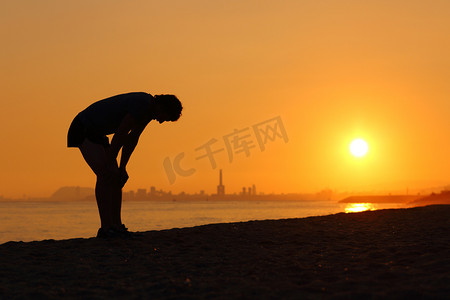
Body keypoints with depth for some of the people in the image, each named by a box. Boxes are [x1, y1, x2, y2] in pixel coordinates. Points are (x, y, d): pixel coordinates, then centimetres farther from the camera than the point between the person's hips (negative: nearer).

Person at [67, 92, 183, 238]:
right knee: (105, 174, -20)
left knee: (116, 177, 2)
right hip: (83, 129, -10)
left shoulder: (150, 110, 4)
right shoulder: (142, 104, -26)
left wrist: (122, 168, 2)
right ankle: (106, 228, -20)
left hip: (96, 133, 10)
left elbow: (132, 139, 7)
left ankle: (117, 226, 2)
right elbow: (120, 134, -25)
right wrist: (109, 164, -19)